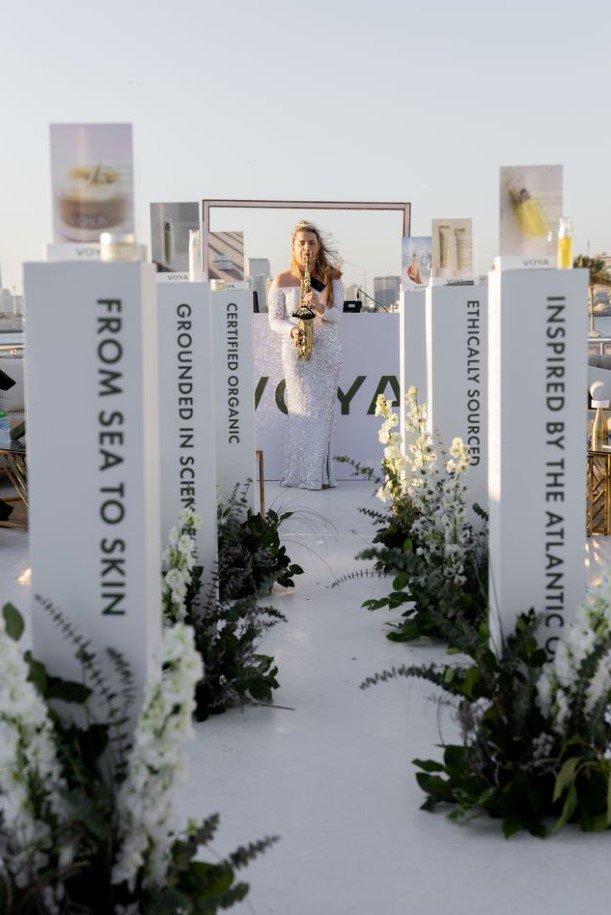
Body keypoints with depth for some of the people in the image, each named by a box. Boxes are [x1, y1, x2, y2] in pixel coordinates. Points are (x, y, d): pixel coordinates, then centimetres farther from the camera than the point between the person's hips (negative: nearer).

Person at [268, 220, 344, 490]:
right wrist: (292, 331, -17)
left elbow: (337, 314, 0)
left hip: (328, 350, 2)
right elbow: (274, 320, 3)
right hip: (296, 351, -2)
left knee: (325, 410, 2)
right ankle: (305, 474, 0)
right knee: (305, 410, -6)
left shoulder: (331, 277, 8)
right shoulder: (282, 281, 2)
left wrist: (320, 308, -21)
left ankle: (322, 473, 9)